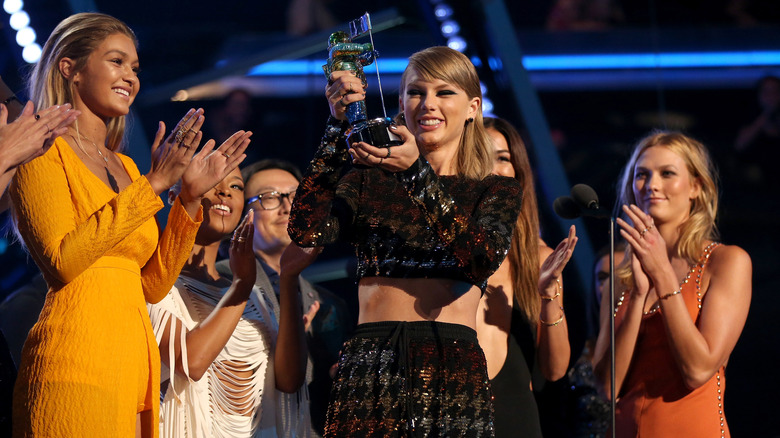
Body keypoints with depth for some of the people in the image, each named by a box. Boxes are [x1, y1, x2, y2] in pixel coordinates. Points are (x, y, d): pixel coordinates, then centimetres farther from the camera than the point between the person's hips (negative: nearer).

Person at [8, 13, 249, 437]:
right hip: (76, 363, -7)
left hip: (134, 363, 7)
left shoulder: (123, 166, 21)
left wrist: (190, 198, 8)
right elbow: (61, 262, -16)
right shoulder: (46, 152, -1)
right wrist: (152, 185, -14)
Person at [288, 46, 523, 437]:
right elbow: (306, 231, -5)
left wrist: (417, 171, -18)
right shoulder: (368, 181, 13)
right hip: (369, 370, 0)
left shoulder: (496, 191, 12)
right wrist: (338, 126, -8)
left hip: (454, 371, 0)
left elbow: (483, 260, -10)